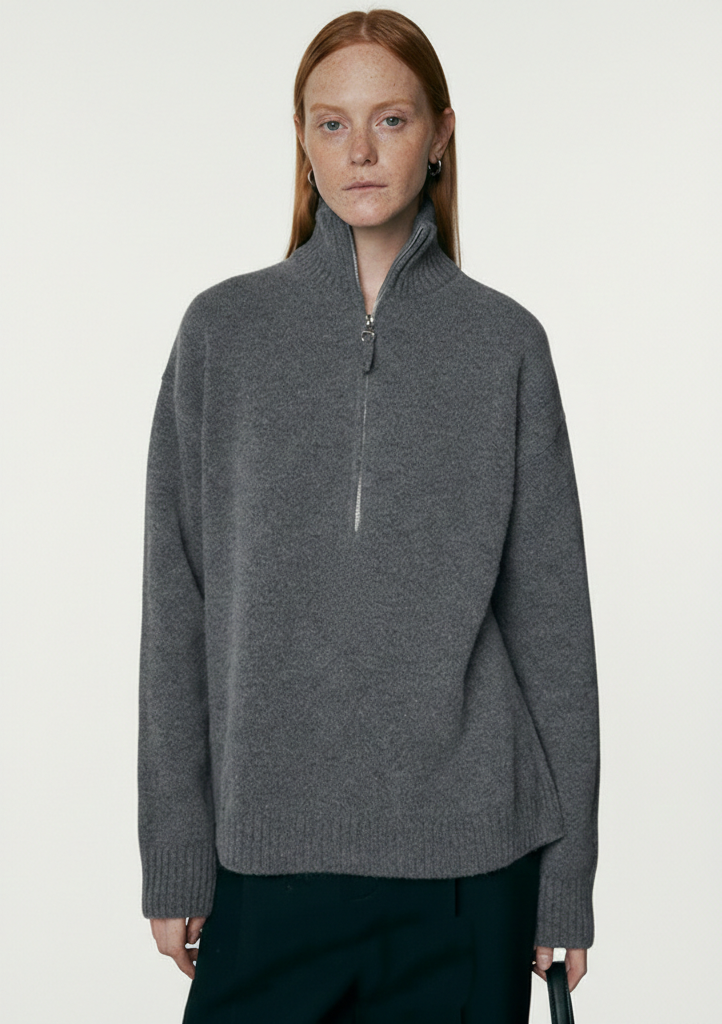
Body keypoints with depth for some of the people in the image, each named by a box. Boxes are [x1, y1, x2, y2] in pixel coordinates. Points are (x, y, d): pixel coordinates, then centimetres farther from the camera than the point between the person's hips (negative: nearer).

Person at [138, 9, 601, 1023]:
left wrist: (566, 875, 2)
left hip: (466, 844, 0)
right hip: (271, 834, 1)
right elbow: (177, 604, 3)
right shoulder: (223, 330, 2)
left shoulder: (504, 341, 1)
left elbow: (551, 612, 3)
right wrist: (174, 854, 1)